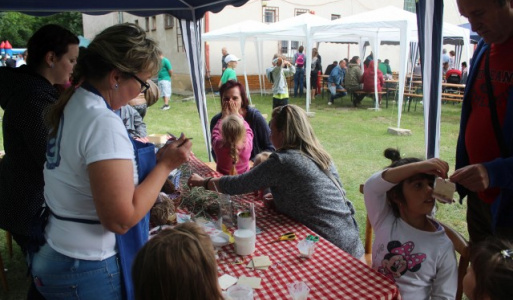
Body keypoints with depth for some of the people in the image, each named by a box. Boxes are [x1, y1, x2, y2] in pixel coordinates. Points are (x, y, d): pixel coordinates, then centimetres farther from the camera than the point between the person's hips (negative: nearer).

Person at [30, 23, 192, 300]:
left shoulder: (72, 105, 2)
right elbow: (120, 219, -26)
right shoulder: (103, 123, -25)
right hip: (90, 271, -8)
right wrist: (166, 165, -18)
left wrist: (154, 158, 2)